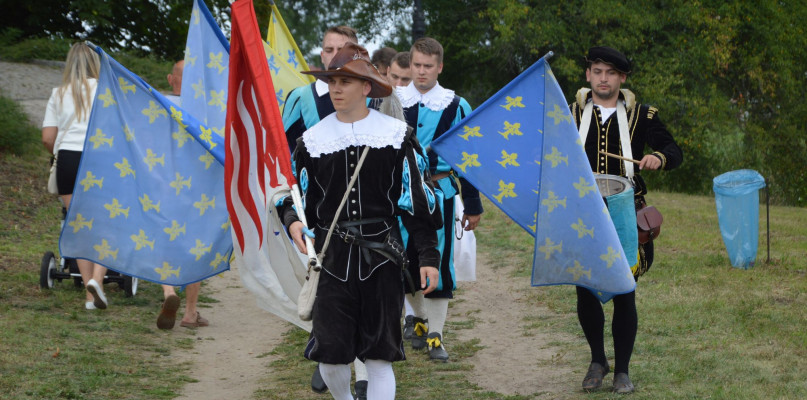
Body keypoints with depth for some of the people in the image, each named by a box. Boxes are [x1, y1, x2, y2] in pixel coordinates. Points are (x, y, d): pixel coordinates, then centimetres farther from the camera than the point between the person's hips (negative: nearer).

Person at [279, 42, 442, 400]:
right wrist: (292, 220, -10)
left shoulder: (396, 135, 1)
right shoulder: (312, 140, 5)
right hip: (333, 258, 1)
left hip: (382, 256, -1)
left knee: (380, 357, 0)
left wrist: (428, 256, 0)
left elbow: (419, 199, 3)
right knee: (330, 354, -3)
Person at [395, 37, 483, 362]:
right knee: (404, 261, 6)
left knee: (439, 261, -3)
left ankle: (435, 335, 5)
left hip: (440, 192, -1)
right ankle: (420, 318, 29)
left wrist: (473, 206, 3)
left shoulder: (456, 107, 1)